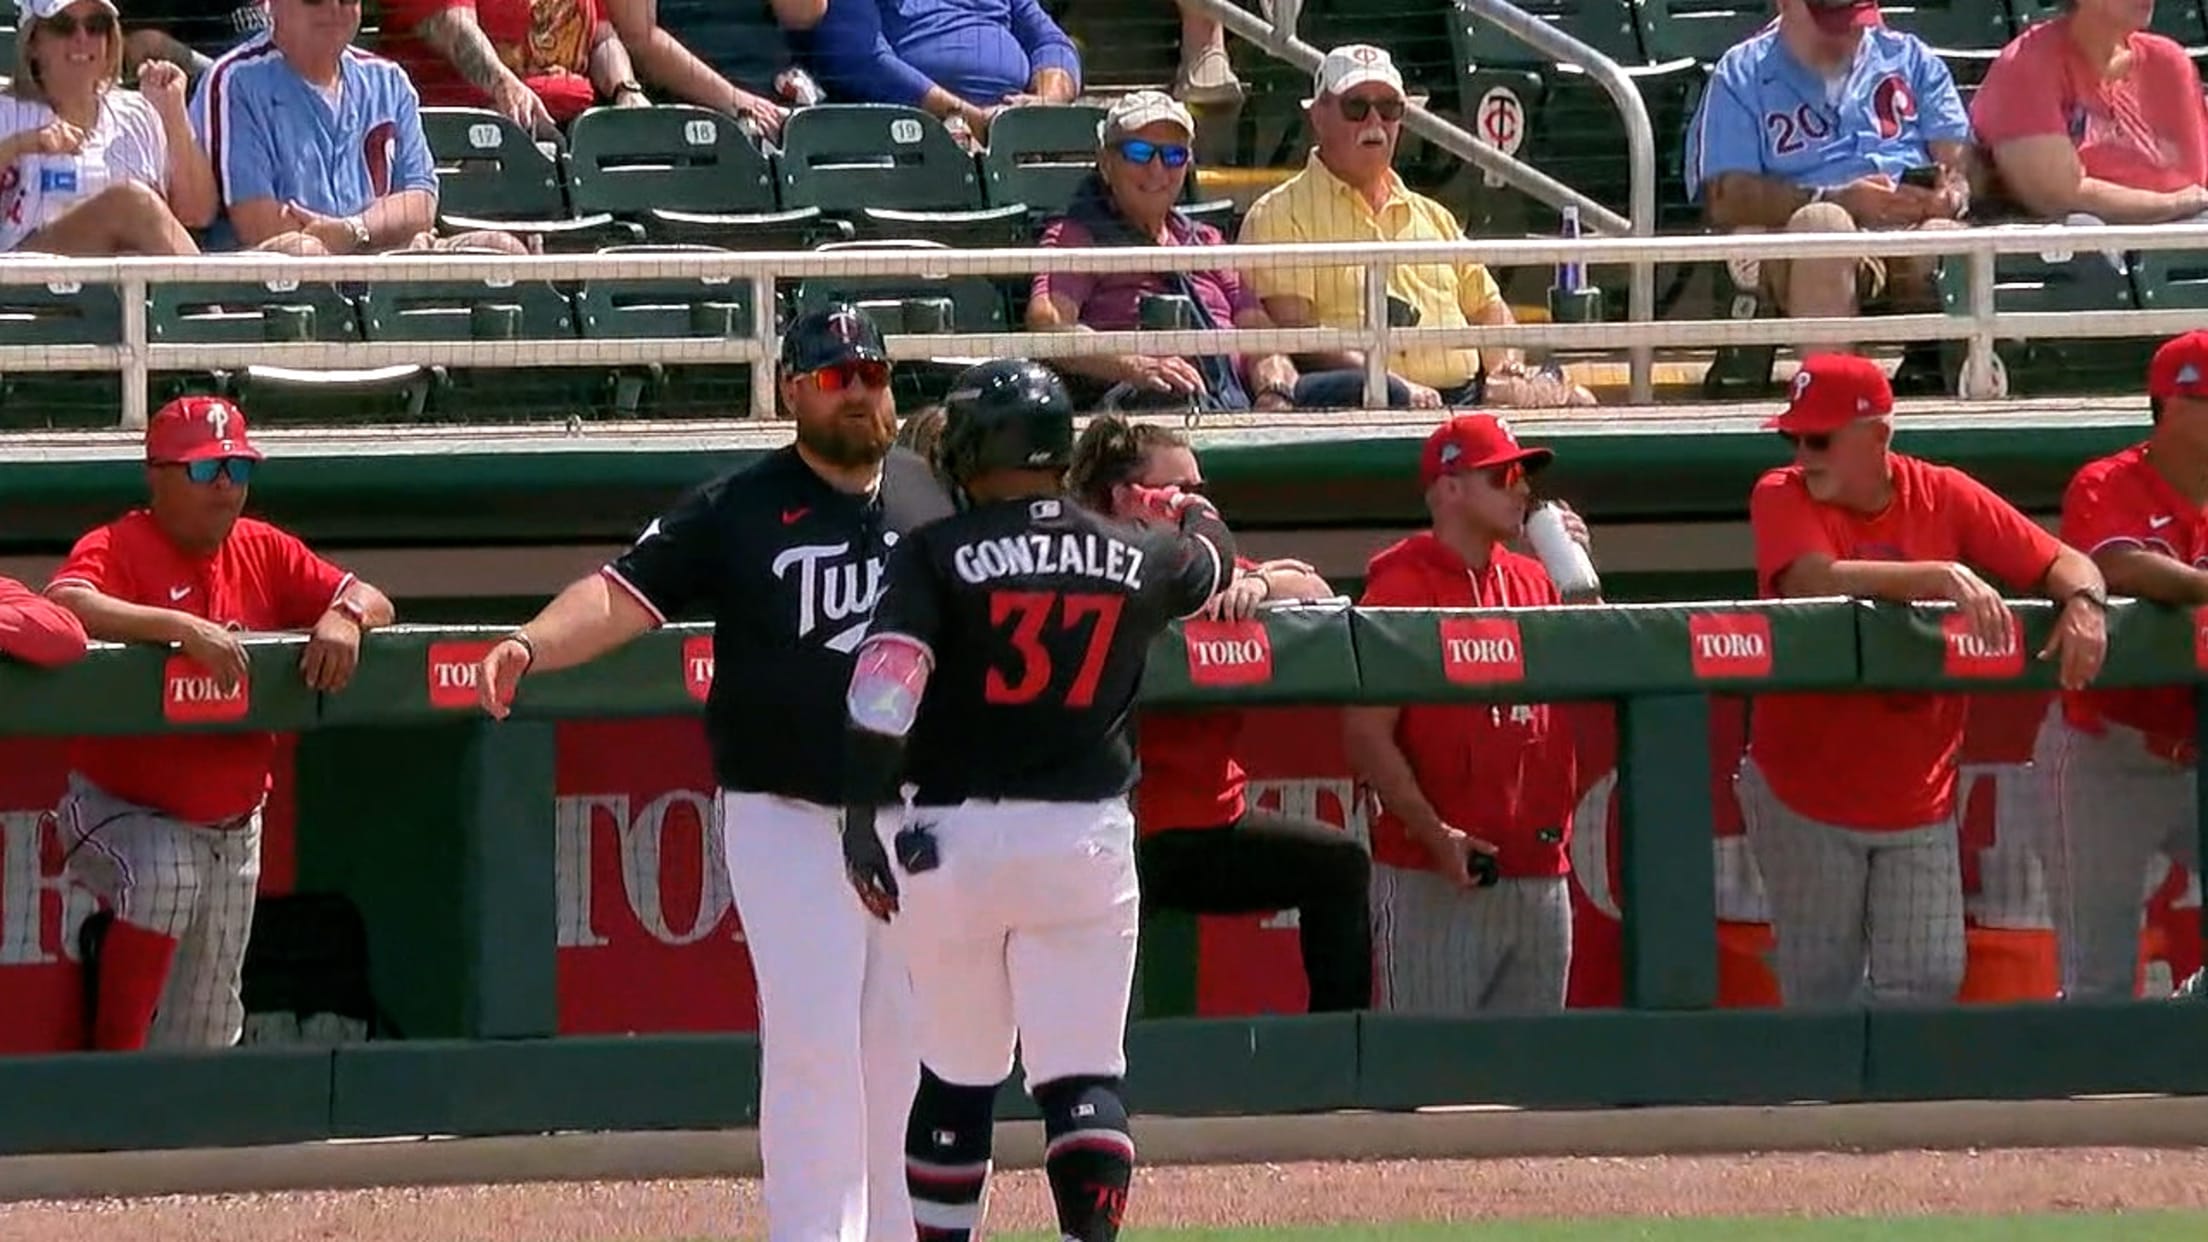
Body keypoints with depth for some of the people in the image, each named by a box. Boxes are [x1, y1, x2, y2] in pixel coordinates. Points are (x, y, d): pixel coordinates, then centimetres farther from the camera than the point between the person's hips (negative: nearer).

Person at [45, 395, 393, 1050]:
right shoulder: (117, 549, -14)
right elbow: (65, 604, -35)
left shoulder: (264, 552, 5)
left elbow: (370, 600, 4)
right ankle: (112, 1064, -27)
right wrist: (182, 627, -46)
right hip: (123, 811, -6)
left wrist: (344, 616, -21)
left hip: (233, 827, 6)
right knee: (165, 876, -38)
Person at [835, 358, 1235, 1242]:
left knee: (956, 1076, 12)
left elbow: (886, 687, -16)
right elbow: (1211, 563, 27)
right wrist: (1188, 509, 49)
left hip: (952, 836, -1)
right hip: (1088, 837, 1)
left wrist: (862, 815, -15)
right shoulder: (1136, 558, 4)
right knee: (1085, 1078, -1)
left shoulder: (938, 555, -5)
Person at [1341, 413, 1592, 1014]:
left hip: (1539, 872, 7)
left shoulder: (1532, 581, 15)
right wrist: (1435, 834, -20)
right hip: (1435, 882, -7)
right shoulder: (1402, 588, -7)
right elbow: (1367, 733, -13)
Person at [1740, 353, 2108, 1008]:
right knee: (1821, 991, 1)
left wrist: (2084, 603, -23)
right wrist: (1943, 577, -38)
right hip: (1805, 799, -2)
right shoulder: (1782, 499, -8)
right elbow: (1818, 580, -28)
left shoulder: (1944, 497, -1)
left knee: (1928, 981, 0)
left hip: (1919, 800, 2)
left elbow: (2067, 563, 1)